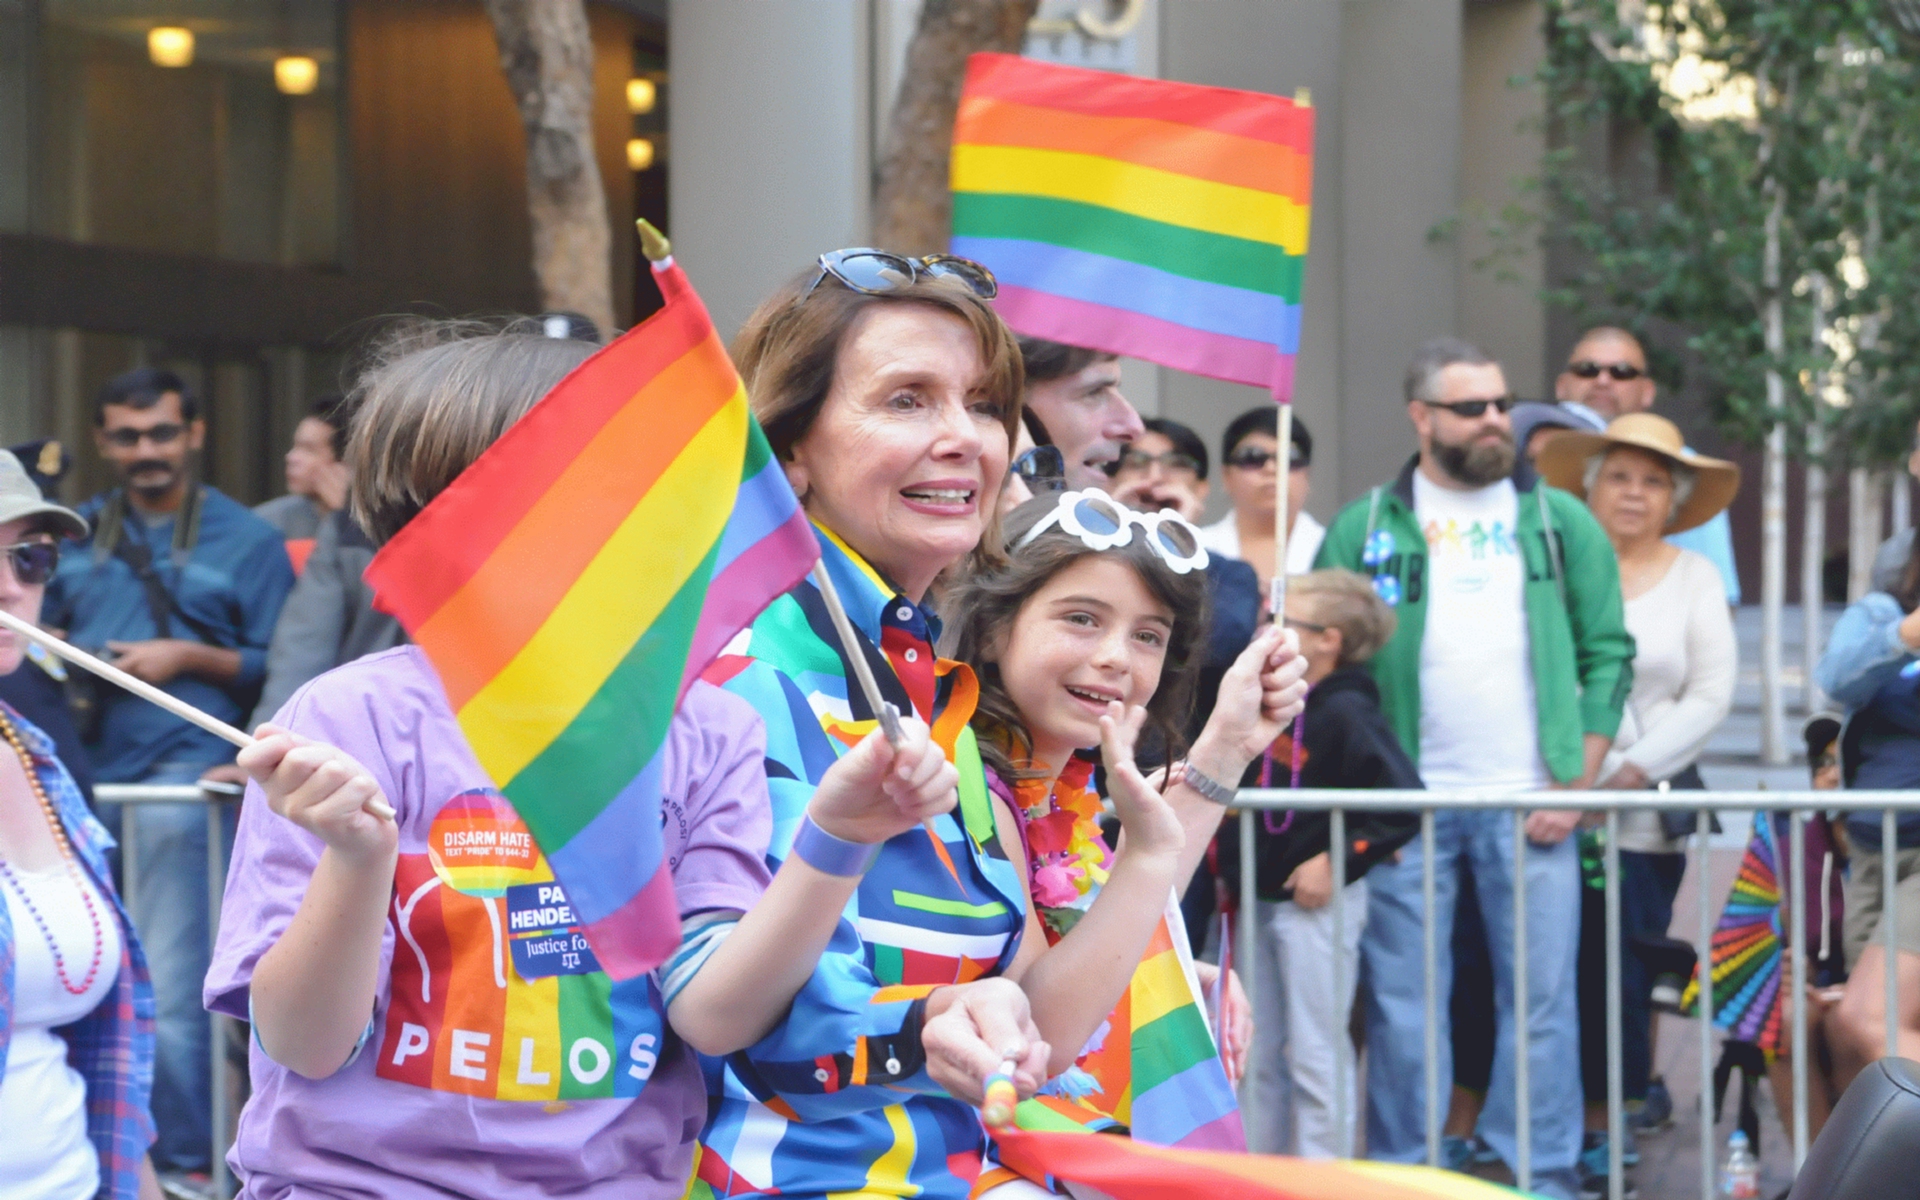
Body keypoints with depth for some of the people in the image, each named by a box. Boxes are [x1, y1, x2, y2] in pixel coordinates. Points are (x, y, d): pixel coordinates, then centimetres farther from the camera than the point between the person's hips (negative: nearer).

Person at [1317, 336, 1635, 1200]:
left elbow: (1608, 655, 8)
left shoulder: (1560, 524, 10)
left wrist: (1575, 786, -2)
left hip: (1529, 805, 1)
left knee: (1539, 1003, 1)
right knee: (1403, 1006, 3)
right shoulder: (1365, 529, 7)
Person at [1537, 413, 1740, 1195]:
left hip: (1642, 821, 1)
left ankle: (1600, 1136, 10)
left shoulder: (1694, 579, 12)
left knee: (1619, 980, -1)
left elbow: (1709, 698, 4)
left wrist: (1632, 773, -8)